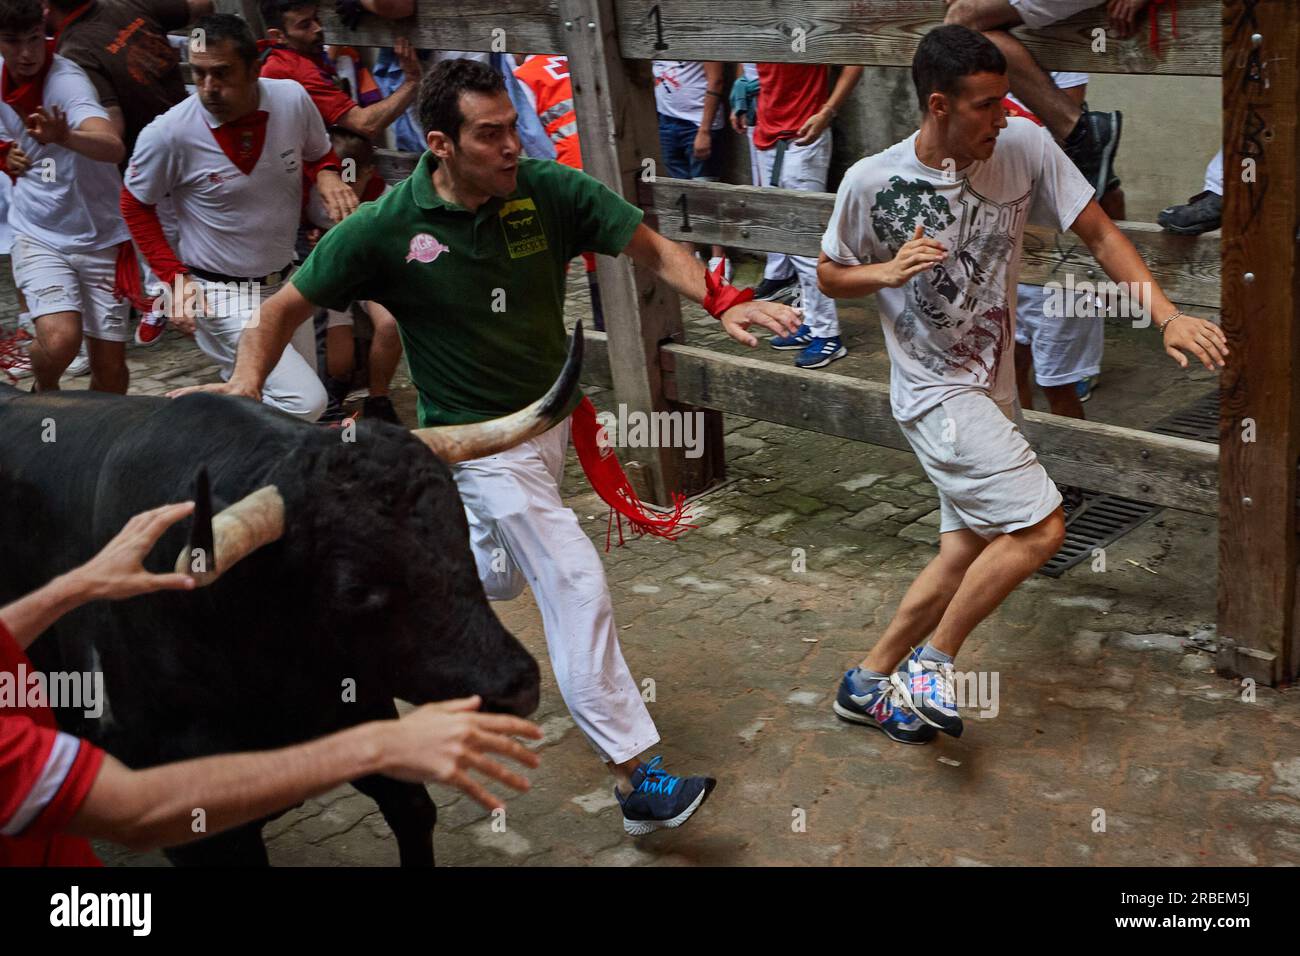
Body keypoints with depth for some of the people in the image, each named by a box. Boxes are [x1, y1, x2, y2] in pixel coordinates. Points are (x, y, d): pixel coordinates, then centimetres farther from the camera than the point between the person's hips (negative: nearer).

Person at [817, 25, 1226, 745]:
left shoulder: (1025, 147, -9)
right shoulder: (871, 183, -15)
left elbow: (1099, 234, -4)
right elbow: (830, 275, 0)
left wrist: (1167, 317, -15)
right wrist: (889, 272, -21)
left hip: (992, 388, 6)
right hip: (935, 393, -6)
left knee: (967, 552, 11)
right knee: (1039, 527, -16)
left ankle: (868, 684, 27)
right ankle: (933, 661, 3)